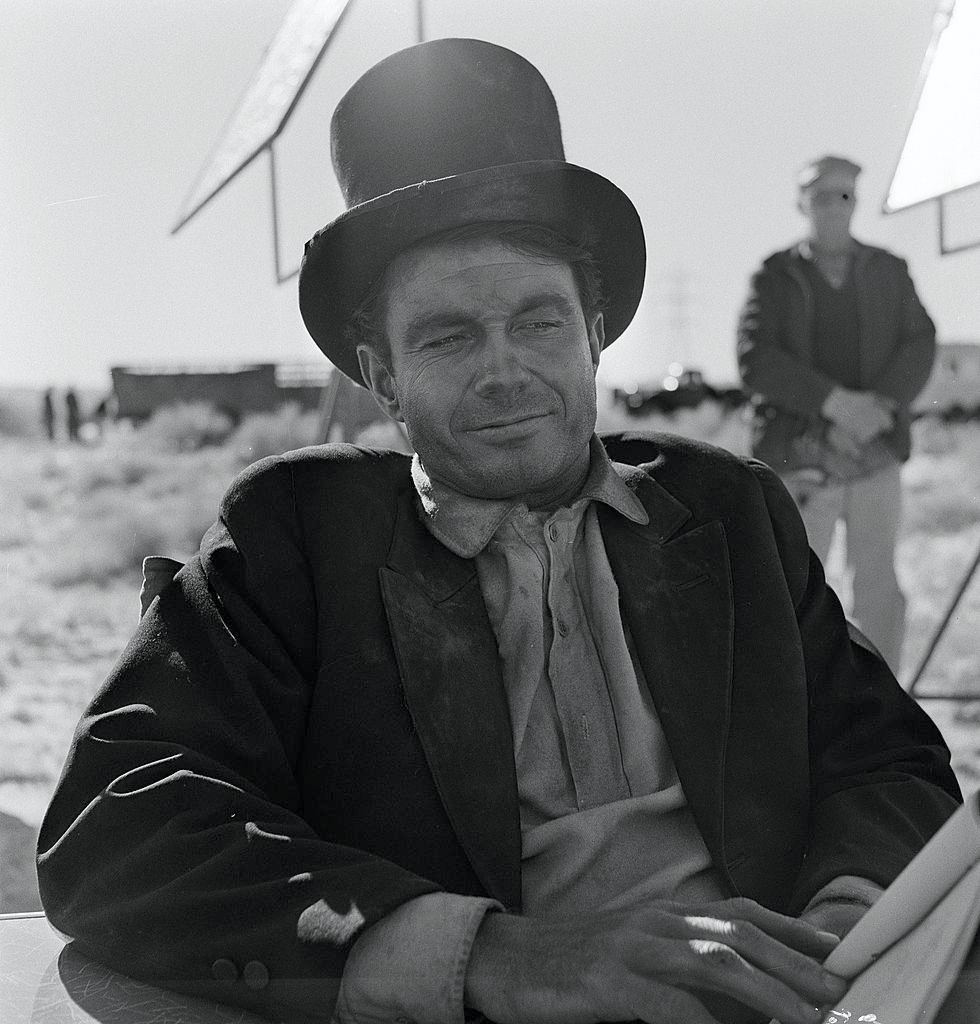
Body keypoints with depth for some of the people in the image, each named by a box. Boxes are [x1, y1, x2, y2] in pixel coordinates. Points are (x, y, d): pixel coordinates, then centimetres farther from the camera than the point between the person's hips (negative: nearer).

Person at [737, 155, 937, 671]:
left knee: (878, 591, 0)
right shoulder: (775, 277, 4)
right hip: (801, 461, -1)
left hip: (875, 456, 2)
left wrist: (878, 406, -18)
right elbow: (756, 361, -9)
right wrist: (836, 403, -19)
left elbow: (919, 348, 0)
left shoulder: (888, 272, 10)